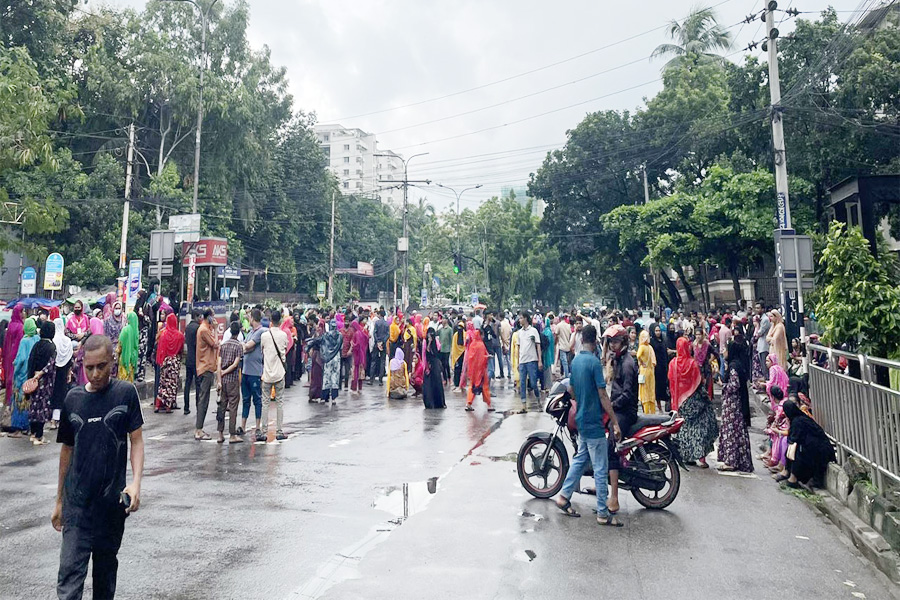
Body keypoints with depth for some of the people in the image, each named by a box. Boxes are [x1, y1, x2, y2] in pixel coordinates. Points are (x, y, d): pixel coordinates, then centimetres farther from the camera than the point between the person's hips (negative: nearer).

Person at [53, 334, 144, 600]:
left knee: (106, 564, 14)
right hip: (77, 501, 1)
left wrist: (136, 482, -19)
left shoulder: (125, 392, -6)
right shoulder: (73, 398, 2)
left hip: (112, 499, -1)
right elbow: (67, 449, 10)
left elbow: (136, 440, -5)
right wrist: (59, 501, 13)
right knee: (70, 571, -4)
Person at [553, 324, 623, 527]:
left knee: (580, 459, 20)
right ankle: (603, 513, 9)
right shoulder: (594, 362, -18)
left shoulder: (575, 360, 6)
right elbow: (603, 396, -19)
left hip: (581, 419, 8)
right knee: (601, 469, 1)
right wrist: (615, 423, -15)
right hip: (594, 422, -8)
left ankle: (564, 496, 24)